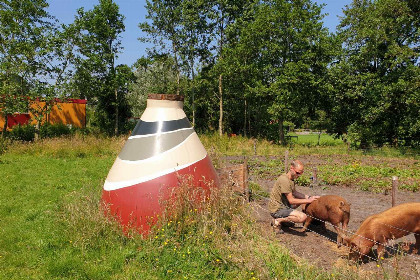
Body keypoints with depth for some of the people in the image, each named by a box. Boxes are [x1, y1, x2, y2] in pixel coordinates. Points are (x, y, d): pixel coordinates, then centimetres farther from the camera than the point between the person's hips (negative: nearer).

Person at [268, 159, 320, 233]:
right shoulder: (284, 180, -25)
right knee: (303, 217, -25)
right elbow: (291, 201, -22)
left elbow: (294, 193, 16)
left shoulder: (291, 178, 6)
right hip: (277, 209, -10)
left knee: (304, 198, 16)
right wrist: (308, 200, -15)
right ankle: (278, 220, -9)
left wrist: (308, 197, 2)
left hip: (284, 204, 10)